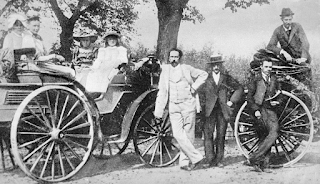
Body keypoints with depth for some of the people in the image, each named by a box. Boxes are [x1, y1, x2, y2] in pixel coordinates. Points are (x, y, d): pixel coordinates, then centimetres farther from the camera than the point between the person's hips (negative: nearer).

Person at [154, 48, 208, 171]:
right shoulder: (165, 71, 8)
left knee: (188, 135, 0)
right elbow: (162, 93, 11)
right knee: (178, 135, -10)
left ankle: (185, 162, 10)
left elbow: (203, 74, 15)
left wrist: (194, 87, 1)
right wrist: (158, 112, 8)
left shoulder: (187, 69, 2)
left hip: (188, 105, -2)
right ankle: (196, 158, -2)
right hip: (173, 107, 2)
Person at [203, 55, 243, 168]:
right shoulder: (206, 77, 3)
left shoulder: (226, 77, 10)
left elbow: (239, 88, 17)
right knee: (208, 134, -10)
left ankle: (218, 160, 12)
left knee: (221, 135, 3)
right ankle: (210, 160, -4)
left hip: (223, 110, 2)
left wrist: (232, 101, 8)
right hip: (210, 110, -2)